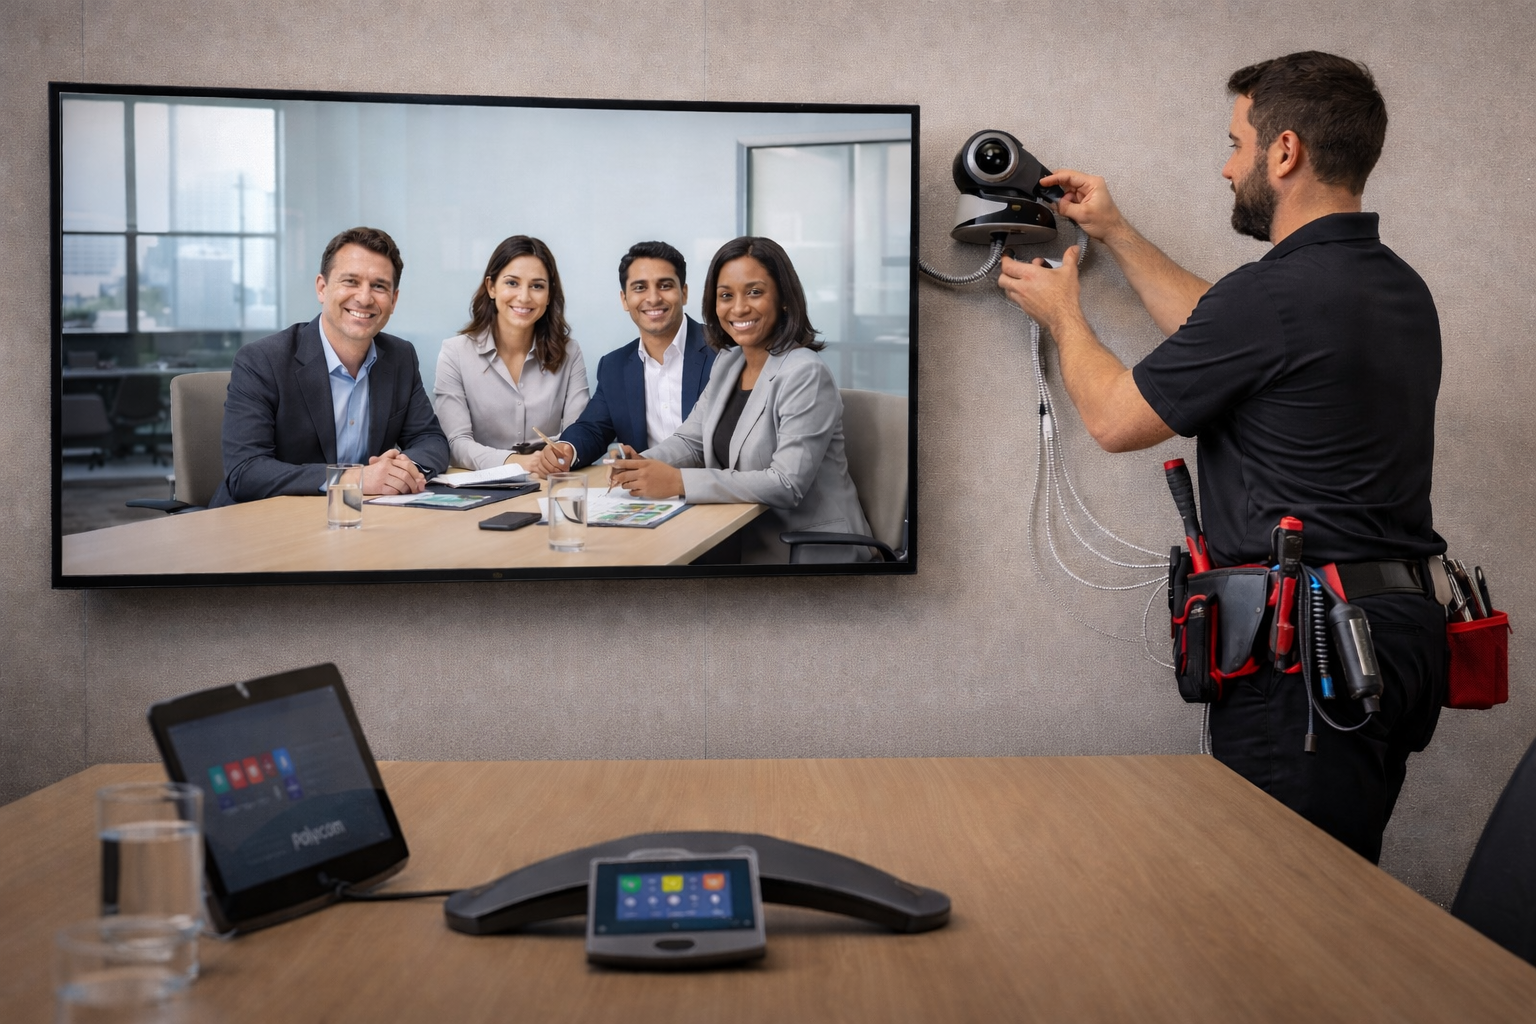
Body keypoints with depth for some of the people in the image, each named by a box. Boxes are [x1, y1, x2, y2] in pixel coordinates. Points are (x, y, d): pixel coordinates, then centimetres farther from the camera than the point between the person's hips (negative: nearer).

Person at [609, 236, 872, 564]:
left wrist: (678, 482, -28)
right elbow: (691, 441, 12)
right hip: (748, 538, 7)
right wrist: (641, 465, -11)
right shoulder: (728, 361, 8)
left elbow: (787, 485, -25)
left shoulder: (804, 374, -18)